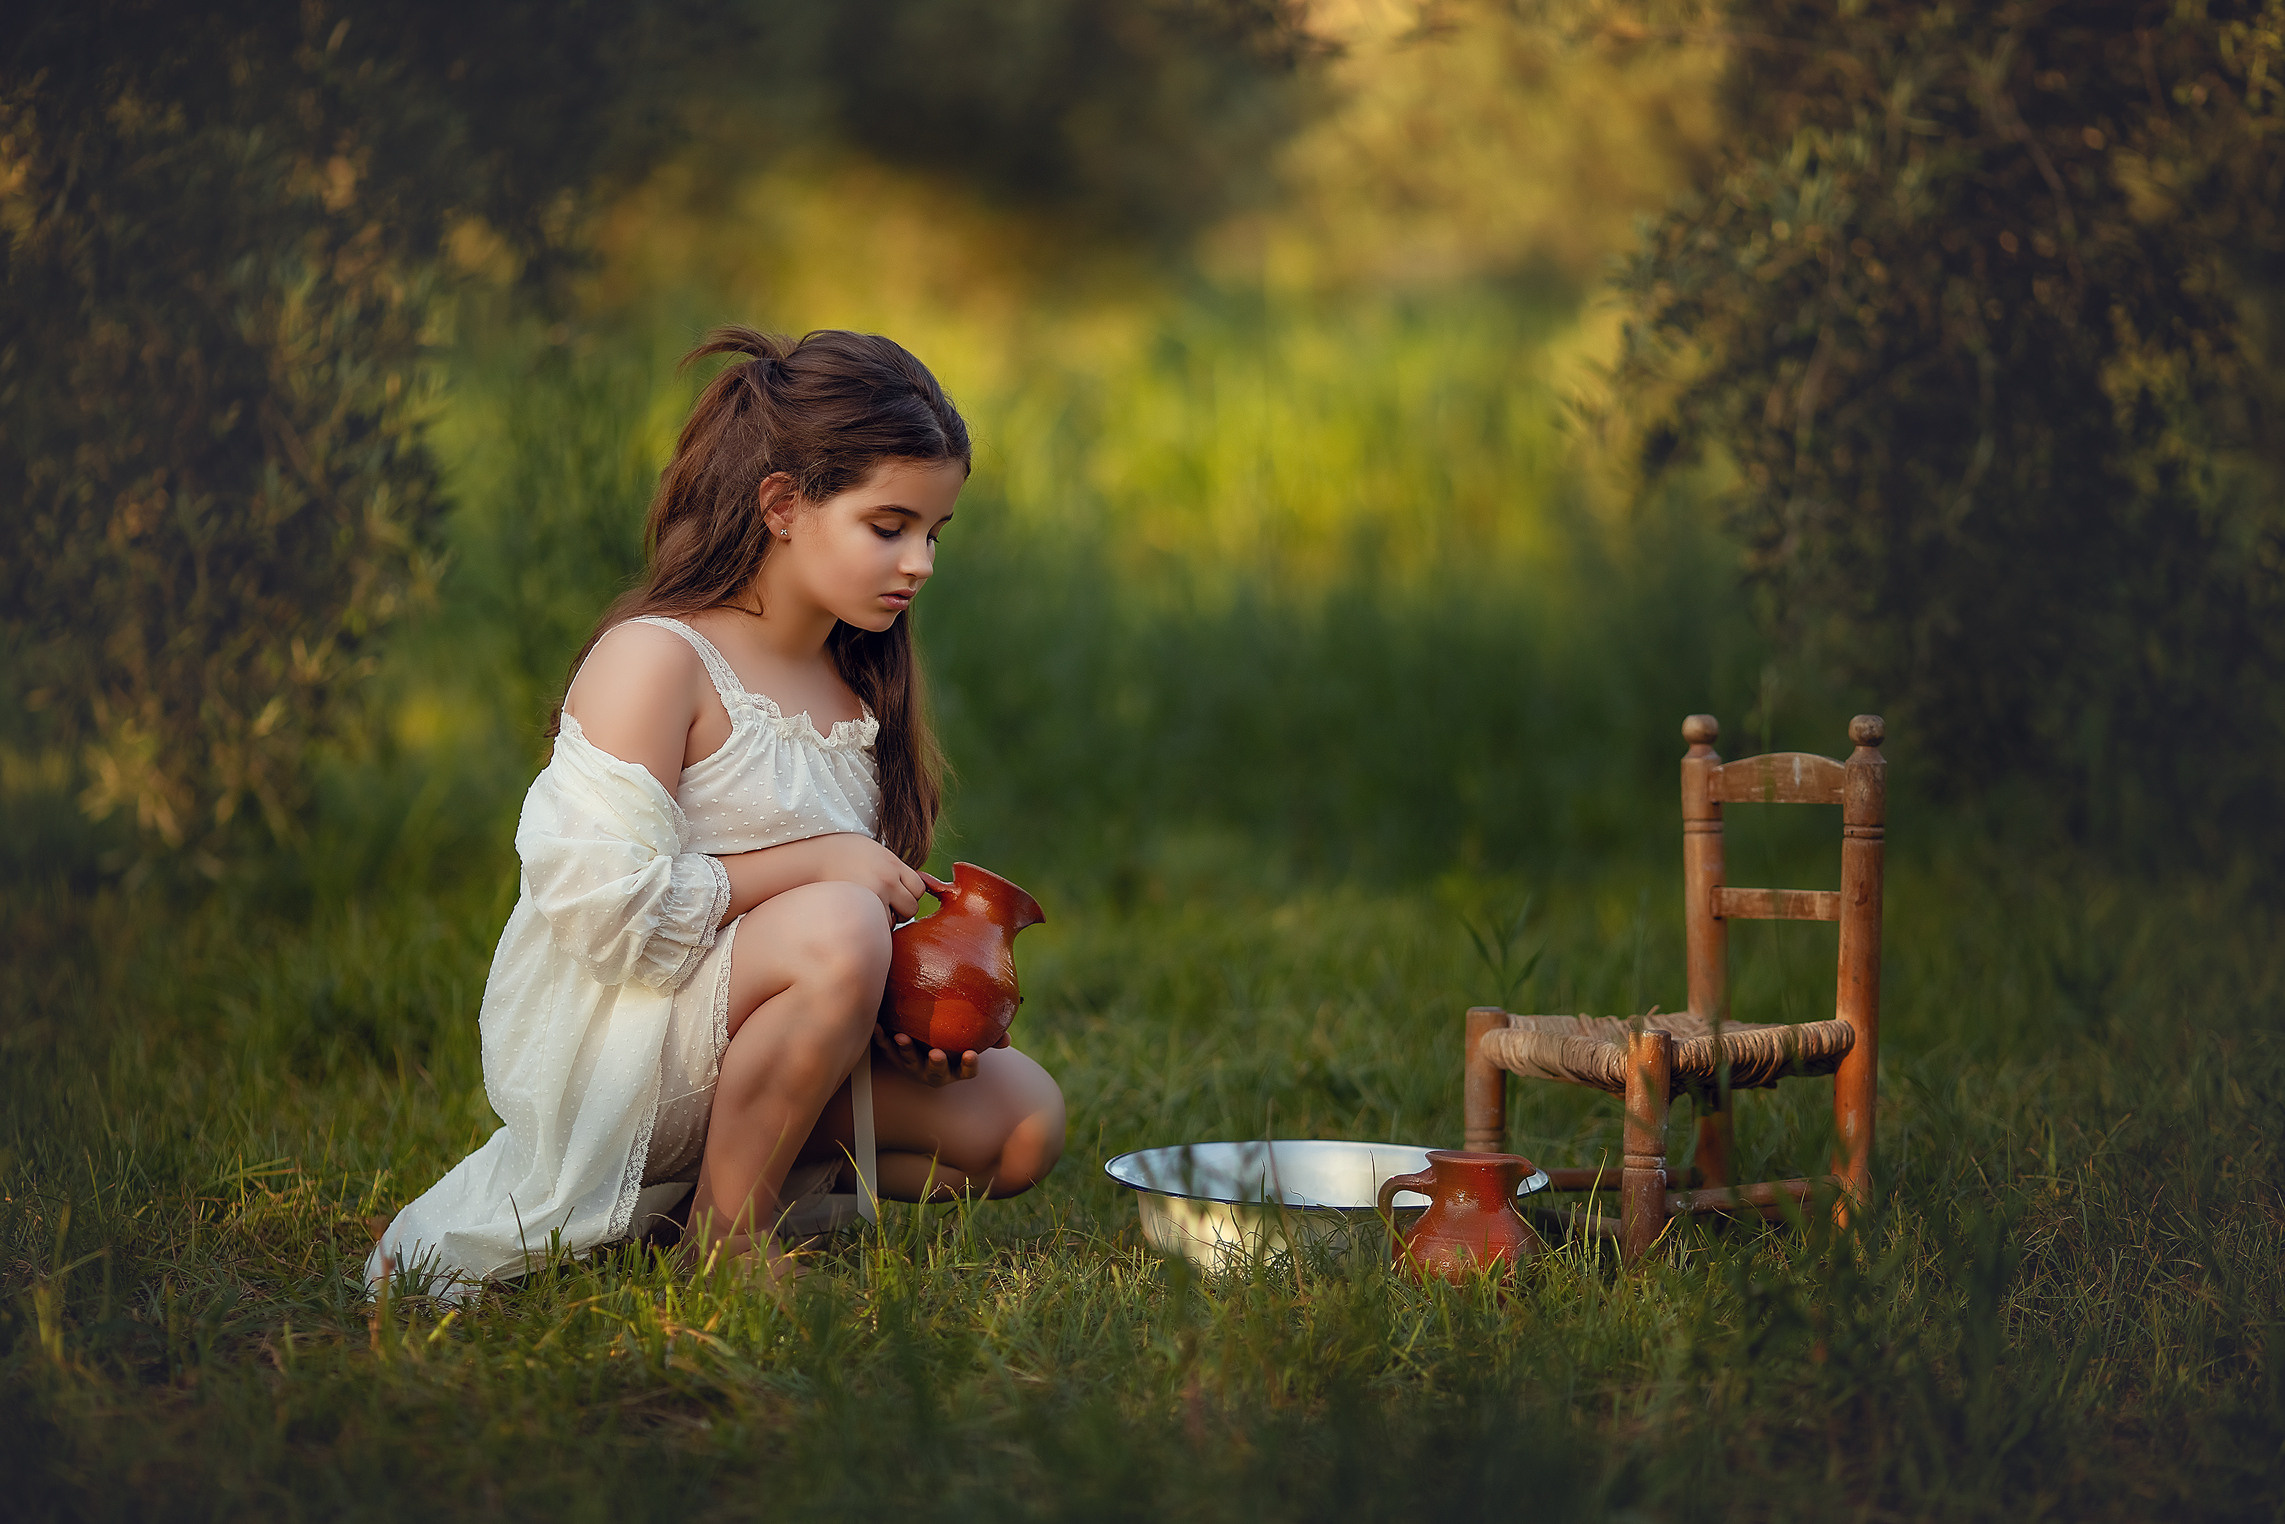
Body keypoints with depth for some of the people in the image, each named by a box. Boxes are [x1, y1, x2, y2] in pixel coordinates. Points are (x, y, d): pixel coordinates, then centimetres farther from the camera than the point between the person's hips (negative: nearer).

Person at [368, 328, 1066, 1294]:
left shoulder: (856, 687, 10)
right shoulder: (657, 659, -16)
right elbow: (611, 907, -25)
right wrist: (812, 863, -19)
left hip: (736, 1046, 8)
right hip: (603, 1043, -8)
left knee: (1021, 1125, -4)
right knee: (838, 926, -34)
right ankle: (724, 1237, -16)